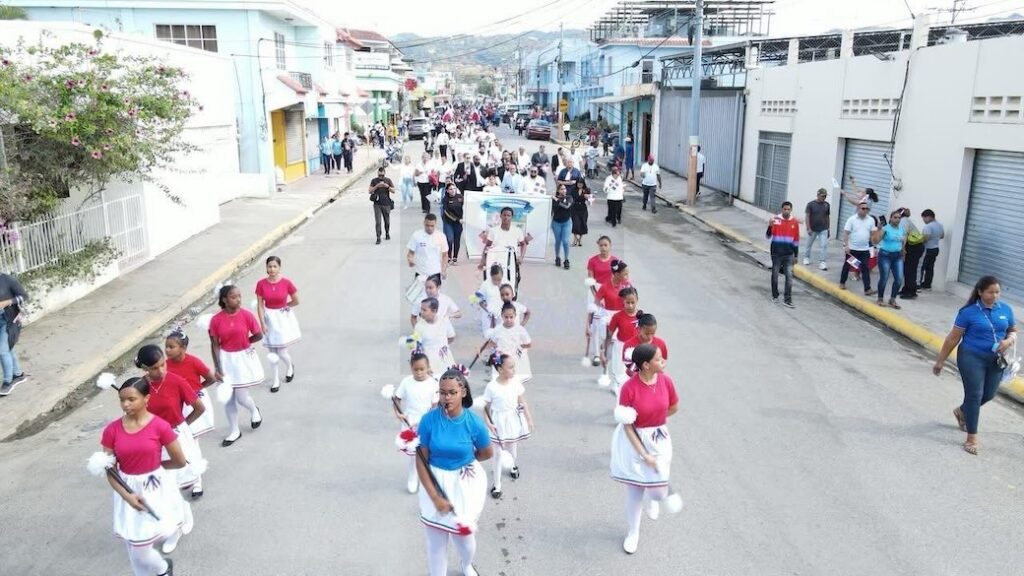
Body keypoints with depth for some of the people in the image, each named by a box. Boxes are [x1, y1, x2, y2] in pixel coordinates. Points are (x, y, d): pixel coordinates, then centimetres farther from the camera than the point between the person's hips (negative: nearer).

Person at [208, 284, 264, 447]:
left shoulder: (246, 315, -14)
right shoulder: (216, 320, -11)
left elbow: (259, 336, -4)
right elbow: (215, 345, -7)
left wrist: (242, 343, -1)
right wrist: (217, 368, -9)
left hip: (244, 358, -2)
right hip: (226, 360, 2)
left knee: (241, 398, 2)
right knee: (228, 398, 10)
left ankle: (254, 411, 38)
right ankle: (234, 431, 29)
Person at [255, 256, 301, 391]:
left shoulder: (287, 283, -14)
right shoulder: (261, 284, -8)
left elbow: (296, 301, -2)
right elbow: (260, 305, -4)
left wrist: (283, 306, 6)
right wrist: (262, 324, -8)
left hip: (284, 318, -2)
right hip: (269, 318, 2)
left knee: (281, 351, -3)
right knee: (272, 351, 10)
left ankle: (290, 366, 32)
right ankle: (276, 380, 24)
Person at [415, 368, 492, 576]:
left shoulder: (474, 422, -16)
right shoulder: (429, 420, -17)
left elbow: (487, 453, 2)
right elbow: (421, 461, -13)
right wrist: (435, 497, -16)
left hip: (466, 482, 1)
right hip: (435, 482, 0)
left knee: (464, 535, 18)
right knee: (436, 541, 10)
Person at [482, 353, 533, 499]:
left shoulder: (516, 380, -11)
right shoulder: (491, 387, -20)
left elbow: (522, 402, -2)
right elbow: (486, 408, -10)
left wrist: (529, 419, 0)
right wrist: (489, 424, -20)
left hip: (514, 420, 3)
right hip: (499, 422, -3)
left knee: (513, 449, 22)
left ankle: (514, 466, 56)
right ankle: (497, 484, 20)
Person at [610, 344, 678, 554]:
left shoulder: (666, 381, -11)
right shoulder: (629, 388, -22)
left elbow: (674, 408, 8)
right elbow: (627, 425, -17)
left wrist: (652, 420, 1)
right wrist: (644, 454, -18)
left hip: (659, 440, 3)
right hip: (635, 442, -3)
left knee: (658, 491, 2)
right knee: (634, 491, 9)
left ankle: (654, 498, 43)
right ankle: (632, 534, 33)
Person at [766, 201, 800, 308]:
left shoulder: (795, 222, 1)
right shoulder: (775, 219, -7)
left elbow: (796, 240, 9)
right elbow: (768, 237, -7)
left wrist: (796, 255, 10)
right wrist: (770, 226, -25)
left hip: (789, 254, 1)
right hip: (776, 253, -1)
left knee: (789, 276, -4)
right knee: (775, 275, 10)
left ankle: (787, 299, 0)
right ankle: (775, 296, 27)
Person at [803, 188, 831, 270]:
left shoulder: (827, 205, 2)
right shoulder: (811, 204, -8)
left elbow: (828, 217, 9)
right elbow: (807, 217, -8)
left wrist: (828, 228, 9)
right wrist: (808, 228, -13)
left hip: (823, 230, 1)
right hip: (812, 229, -1)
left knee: (824, 245, -8)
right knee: (809, 244, 14)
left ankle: (822, 262, -7)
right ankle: (806, 257, 35)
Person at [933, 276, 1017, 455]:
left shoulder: (1006, 309, 1)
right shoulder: (969, 311, -12)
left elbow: (1013, 331, 13)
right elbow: (953, 338, -7)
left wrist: (1009, 341, -12)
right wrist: (940, 361, -5)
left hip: (996, 360, 5)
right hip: (972, 358, -5)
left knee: (989, 394, 14)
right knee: (974, 395, -5)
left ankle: (961, 411, 44)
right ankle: (972, 438, 4)